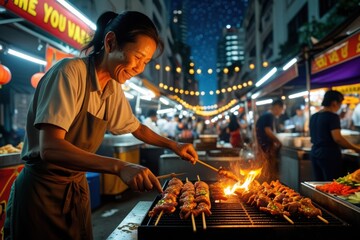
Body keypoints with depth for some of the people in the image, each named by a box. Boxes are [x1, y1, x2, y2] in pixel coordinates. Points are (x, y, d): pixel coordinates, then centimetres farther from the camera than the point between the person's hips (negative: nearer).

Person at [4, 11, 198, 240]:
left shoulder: (114, 89, 2)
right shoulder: (70, 72, -20)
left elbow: (137, 128, 18)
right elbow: (49, 148, -29)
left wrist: (173, 145, 7)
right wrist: (120, 167, -38)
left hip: (78, 189, 7)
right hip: (42, 191, -6)